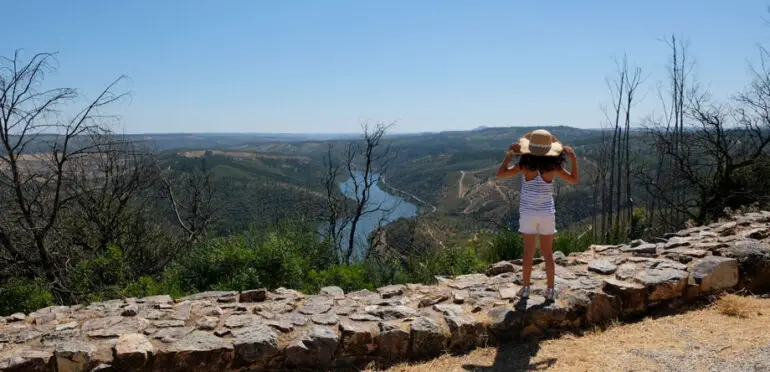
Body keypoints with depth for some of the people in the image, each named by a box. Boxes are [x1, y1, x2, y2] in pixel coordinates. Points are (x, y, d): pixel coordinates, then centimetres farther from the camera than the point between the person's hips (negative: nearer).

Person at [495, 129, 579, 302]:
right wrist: (573, 157, 5)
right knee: (548, 254, 11)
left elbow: (500, 174, -10)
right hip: (547, 213, 1)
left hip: (528, 213, -1)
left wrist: (509, 154, -5)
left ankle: (525, 288, 18)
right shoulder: (553, 166, -10)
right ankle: (550, 290, 17)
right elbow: (574, 179, 3)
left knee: (528, 253, 9)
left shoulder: (526, 165, -14)